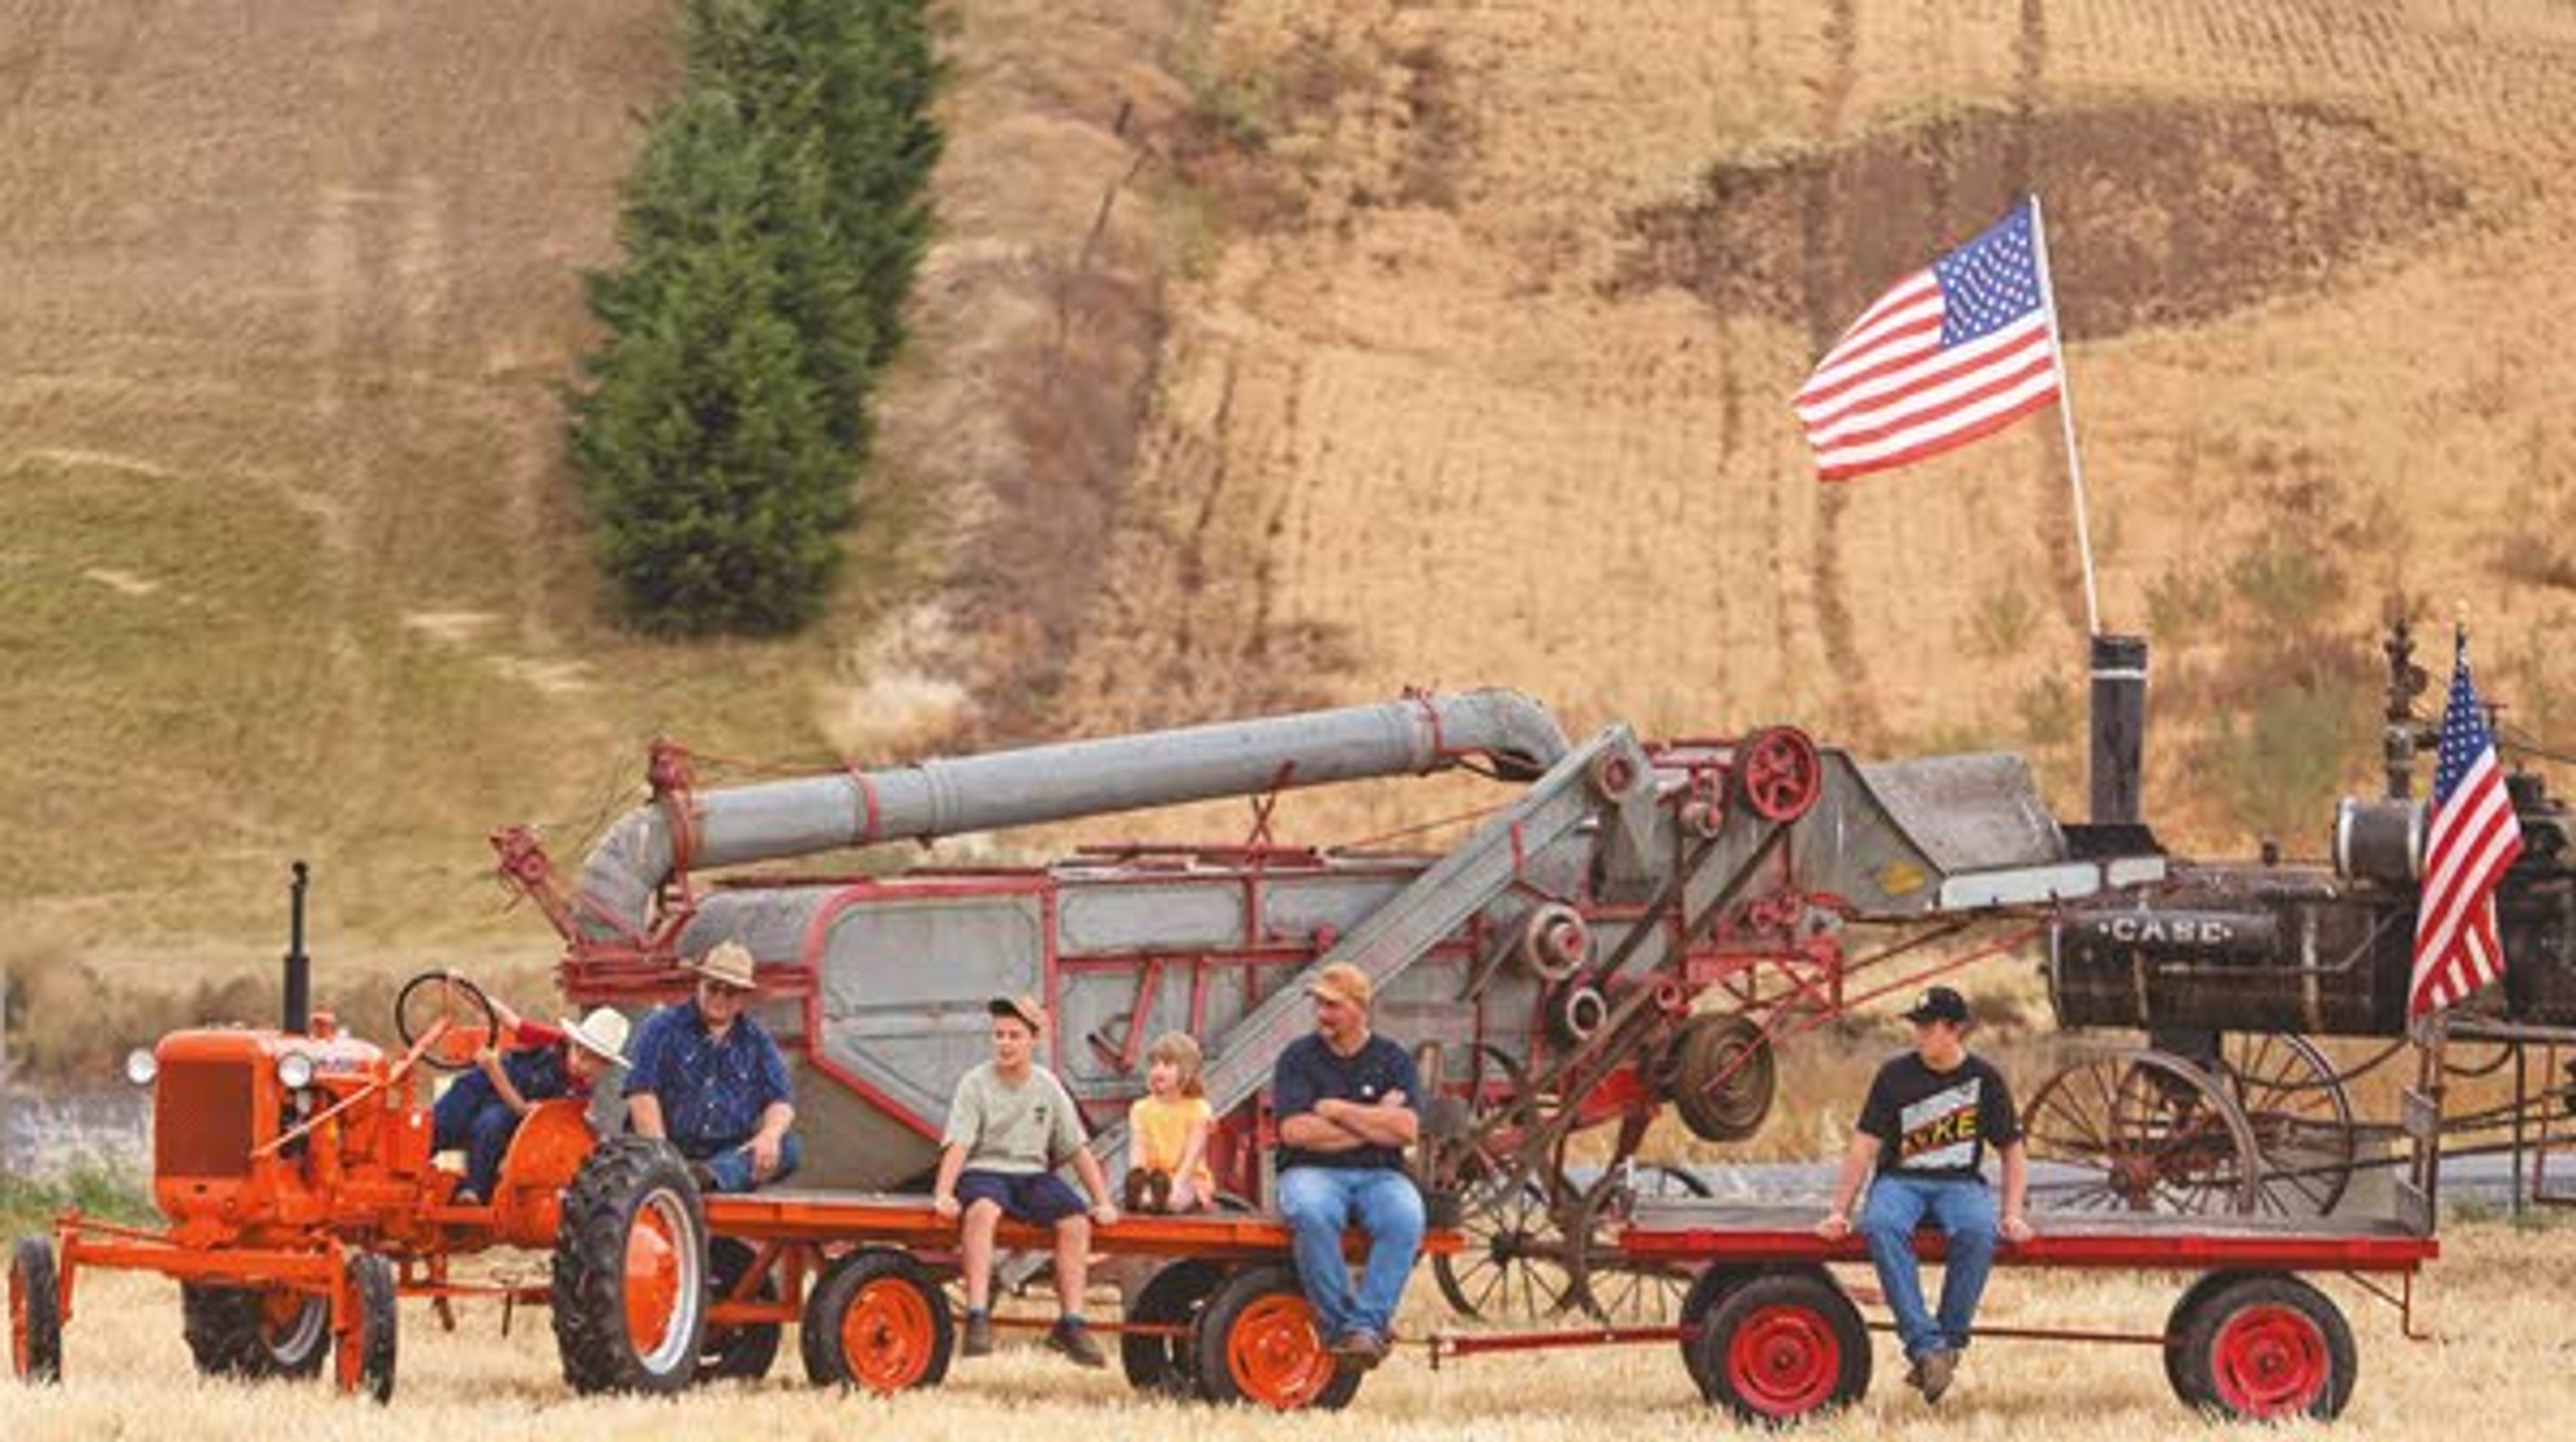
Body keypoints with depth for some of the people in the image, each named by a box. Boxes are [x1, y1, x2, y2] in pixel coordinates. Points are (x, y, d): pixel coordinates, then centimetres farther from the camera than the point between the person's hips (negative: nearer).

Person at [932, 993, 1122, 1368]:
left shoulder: (1048, 1088, 10)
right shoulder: (976, 1084, 0)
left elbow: (1078, 1150, 12)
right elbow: (958, 1144, -10)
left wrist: (1103, 1202, 4)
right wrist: (944, 1193, -25)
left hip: (1033, 1174, 4)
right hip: (984, 1171, -4)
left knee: (1076, 1222, -22)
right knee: (982, 1210, -37)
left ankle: (1071, 1322, -20)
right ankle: (978, 1316, -43)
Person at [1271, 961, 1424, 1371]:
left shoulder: (1393, 1061, 11)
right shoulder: (1298, 1058, 8)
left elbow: (1406, 1129, -4)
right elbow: (1295, 1130, -7)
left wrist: (1337, 1111, -3)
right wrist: (1373, 1125, -2)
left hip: (1379, 1174, 1)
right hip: (1312, 1170, -1)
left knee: (1405, 1217, -33)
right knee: (1312, 1214, -37)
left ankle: (1368, 1325, -34)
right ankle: (1340, 1324, -30)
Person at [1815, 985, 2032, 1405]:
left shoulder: (1984, 1079, 5)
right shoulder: (1895, 1076, 3)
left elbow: (2012, 1151, 10)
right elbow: (1864, 1147, 2)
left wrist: (2013, 1214, -4)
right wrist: (1839, 1212, -7)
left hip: (1960, 1183, 0)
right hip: (1900, 1181, 0)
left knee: (1978, 1231, -37)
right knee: (1881, 1226, -37)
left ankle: (1950, 1342, -27)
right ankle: (1924, 1345, -40)